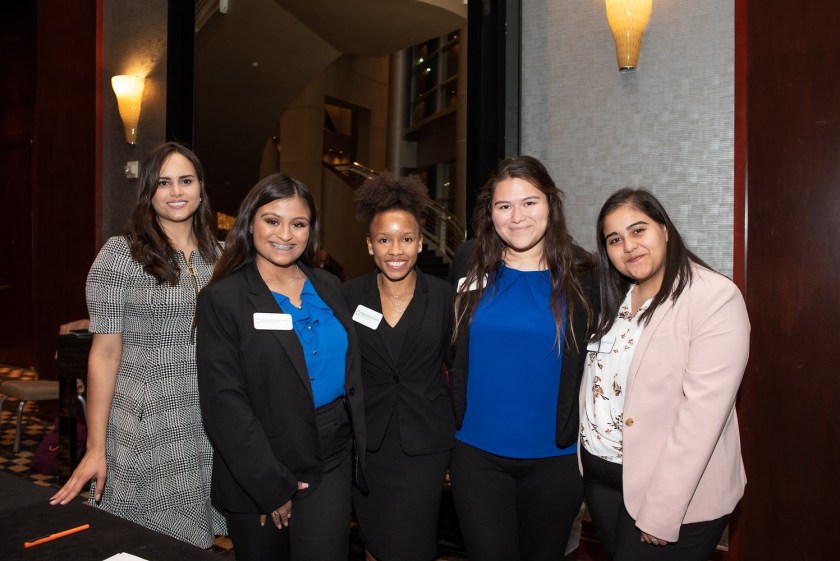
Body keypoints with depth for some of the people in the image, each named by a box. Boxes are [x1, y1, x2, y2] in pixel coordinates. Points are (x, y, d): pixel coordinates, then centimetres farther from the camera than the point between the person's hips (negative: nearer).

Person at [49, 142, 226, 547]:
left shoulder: (216, 254, 6)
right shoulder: (120, 254, -8)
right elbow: (105, 353, -8)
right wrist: (95, 448, -8)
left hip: (207, 421, 4)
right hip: (145, 422, -4)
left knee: (194, 535, 14)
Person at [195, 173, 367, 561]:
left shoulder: (328, 288, 6)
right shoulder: (222, 299, -9)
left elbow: (352, 374, 10)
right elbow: (224, 402, -12)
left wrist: (359, 451, 5)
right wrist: (271, 485, -13)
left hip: (330, 463, 3)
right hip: (260, 472, -3)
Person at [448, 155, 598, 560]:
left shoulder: (581, 275, -6)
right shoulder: (469, 264, -3)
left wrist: (575, 430, -2)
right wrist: (451, 419, 7)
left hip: (555, 457, 0)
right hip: (477, 454, 0)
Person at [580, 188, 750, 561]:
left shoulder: (717, 299, -17)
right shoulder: (613, 297, 5)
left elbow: (702, 413, -22)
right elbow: (594, 380, 7)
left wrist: (661, 513, -22)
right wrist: (579, 455, 0)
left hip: (679, 497, -6)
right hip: (599, 475, 6)